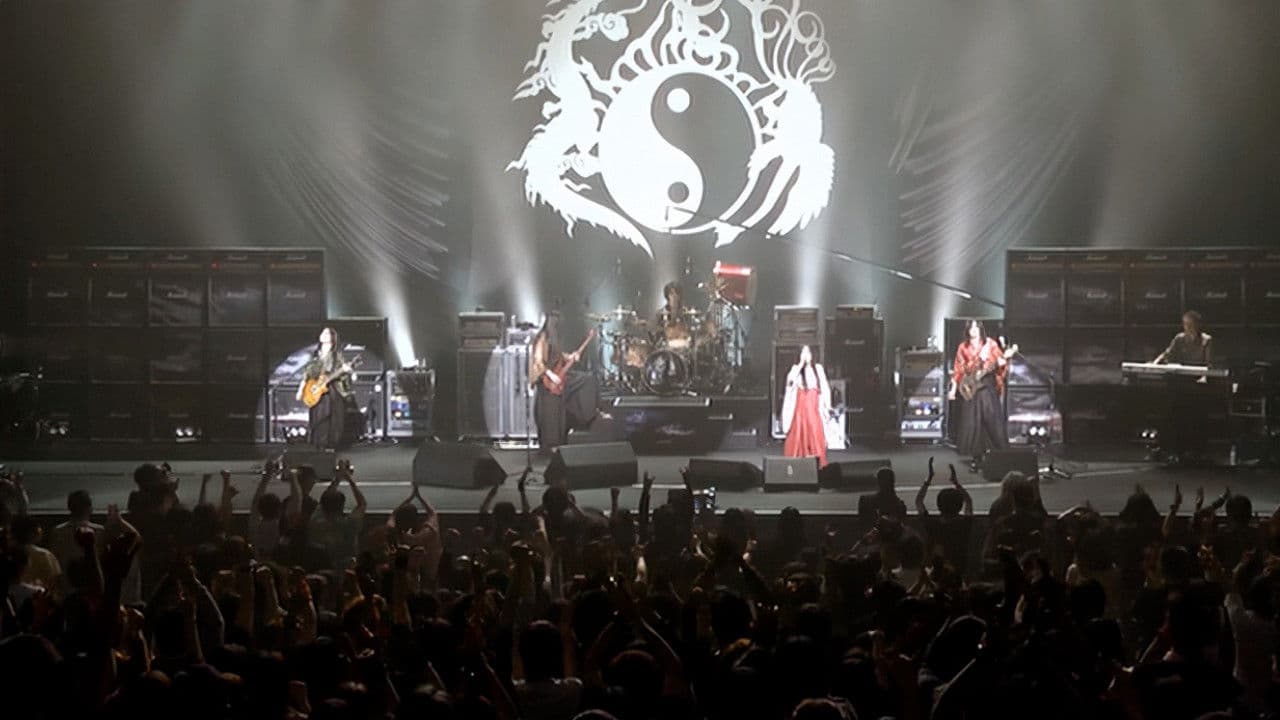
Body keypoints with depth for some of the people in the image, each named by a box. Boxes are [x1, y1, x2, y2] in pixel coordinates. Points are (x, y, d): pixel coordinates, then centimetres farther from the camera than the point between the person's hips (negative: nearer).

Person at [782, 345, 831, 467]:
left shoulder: (818, 368, 9)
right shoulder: (796, 368, 5)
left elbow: (824, 388, 9)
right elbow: (790, 379, -15)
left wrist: (828, 406, 3)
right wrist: (801, 364, -14)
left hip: (814, 408, 1)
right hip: (800, 407, -1)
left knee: (815, 434, -7)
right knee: (799, 433, -4)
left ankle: (816, 461, -5)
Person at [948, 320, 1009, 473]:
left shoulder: (991, 344, 5)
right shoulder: (963, 348, 9)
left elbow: (1001, 360, 5)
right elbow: (958, 369, 10)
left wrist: (1002, 362, -20)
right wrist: (953, 389, 6)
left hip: (989, 386, -2)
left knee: (993, 420, -8)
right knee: (972, 424, -2)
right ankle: (976, 458, 4)